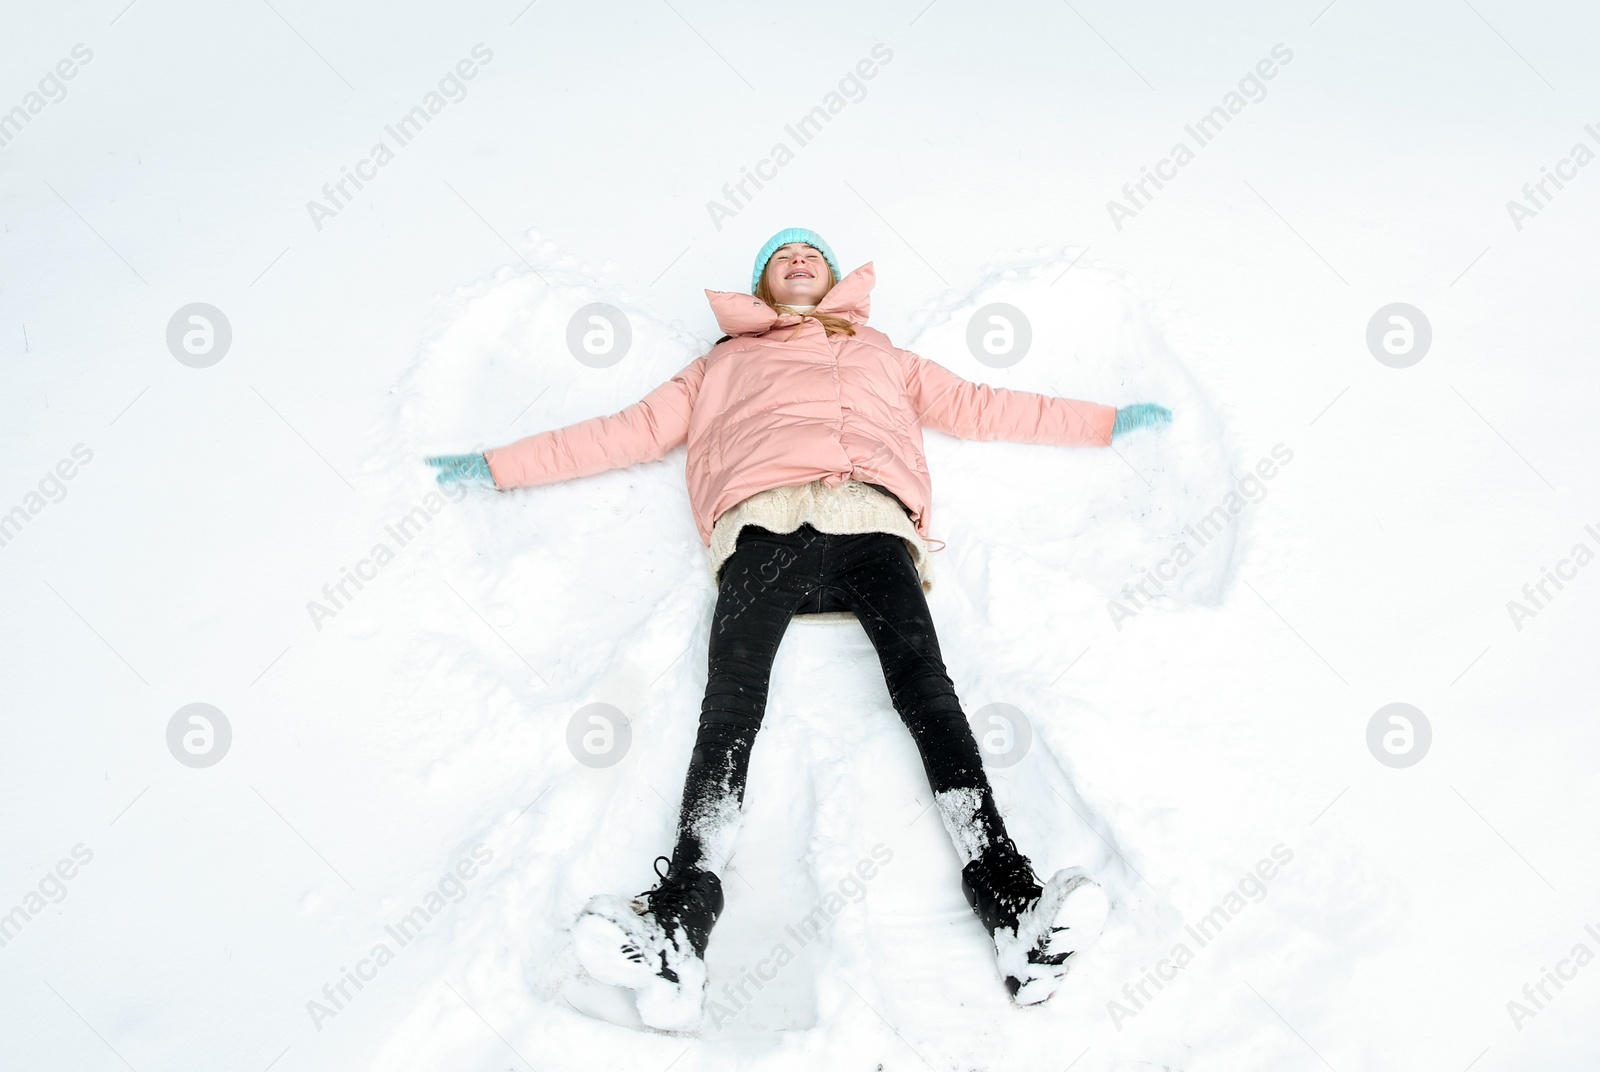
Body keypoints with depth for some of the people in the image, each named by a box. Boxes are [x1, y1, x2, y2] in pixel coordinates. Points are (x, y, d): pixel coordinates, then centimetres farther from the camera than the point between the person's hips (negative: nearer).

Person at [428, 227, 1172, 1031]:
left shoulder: (883, 355, 40)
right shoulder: (724, 362, 38)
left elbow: (979, 406, 39)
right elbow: (636, 429, 34)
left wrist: (1107, 421, 36)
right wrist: (499, 466, 30)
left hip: (869, 519, 1)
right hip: (763, 524, 0)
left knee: (923, 684, -27)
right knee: (731, 700, -27)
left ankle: (1013, 908, -41)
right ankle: (674, 933, -44)